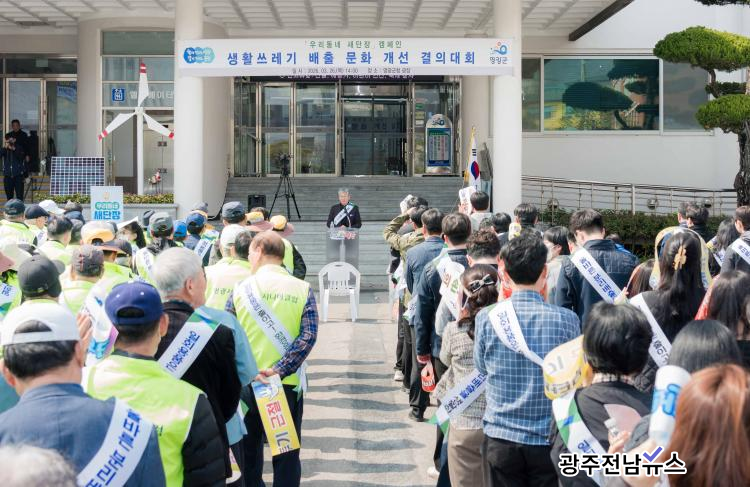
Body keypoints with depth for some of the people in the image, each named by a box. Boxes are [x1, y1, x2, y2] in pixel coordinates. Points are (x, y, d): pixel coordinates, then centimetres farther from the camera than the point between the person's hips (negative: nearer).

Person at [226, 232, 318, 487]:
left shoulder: (242, 288, -4)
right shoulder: (302, 289, -5)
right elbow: (308, 336, -15)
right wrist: (279, 370, -17)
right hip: (288, 383, 0)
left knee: (248, 450, 18)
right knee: (287, 454, 11)